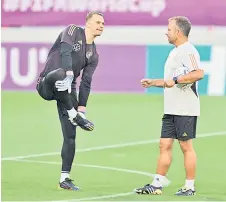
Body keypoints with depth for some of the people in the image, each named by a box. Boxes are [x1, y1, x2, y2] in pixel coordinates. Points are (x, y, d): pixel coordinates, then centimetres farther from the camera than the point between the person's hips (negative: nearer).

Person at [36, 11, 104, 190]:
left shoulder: (93, 54, 14)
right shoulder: (73, 31, -1)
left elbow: (86, 83, 9)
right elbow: (65, 51, -20)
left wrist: (82, 107, -2)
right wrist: (68, 73, -36)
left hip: (67, 91, 6)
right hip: (46, 86, -6)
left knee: (70, 136, -4)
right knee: (58, 75, -43)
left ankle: (64, 179, 3)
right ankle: (74, 116, -33)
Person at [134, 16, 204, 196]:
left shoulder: (188, 51, -13)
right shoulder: (175, 52, 19)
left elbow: (199, 73, -29)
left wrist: (175, 80, -29)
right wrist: (152, 82, 24)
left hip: (185, 110, -10)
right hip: (171, 110, 10)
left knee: (186, 147, -3)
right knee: (165, 145, 7)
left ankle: (190, 186, 4)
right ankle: (157, 185, 9)